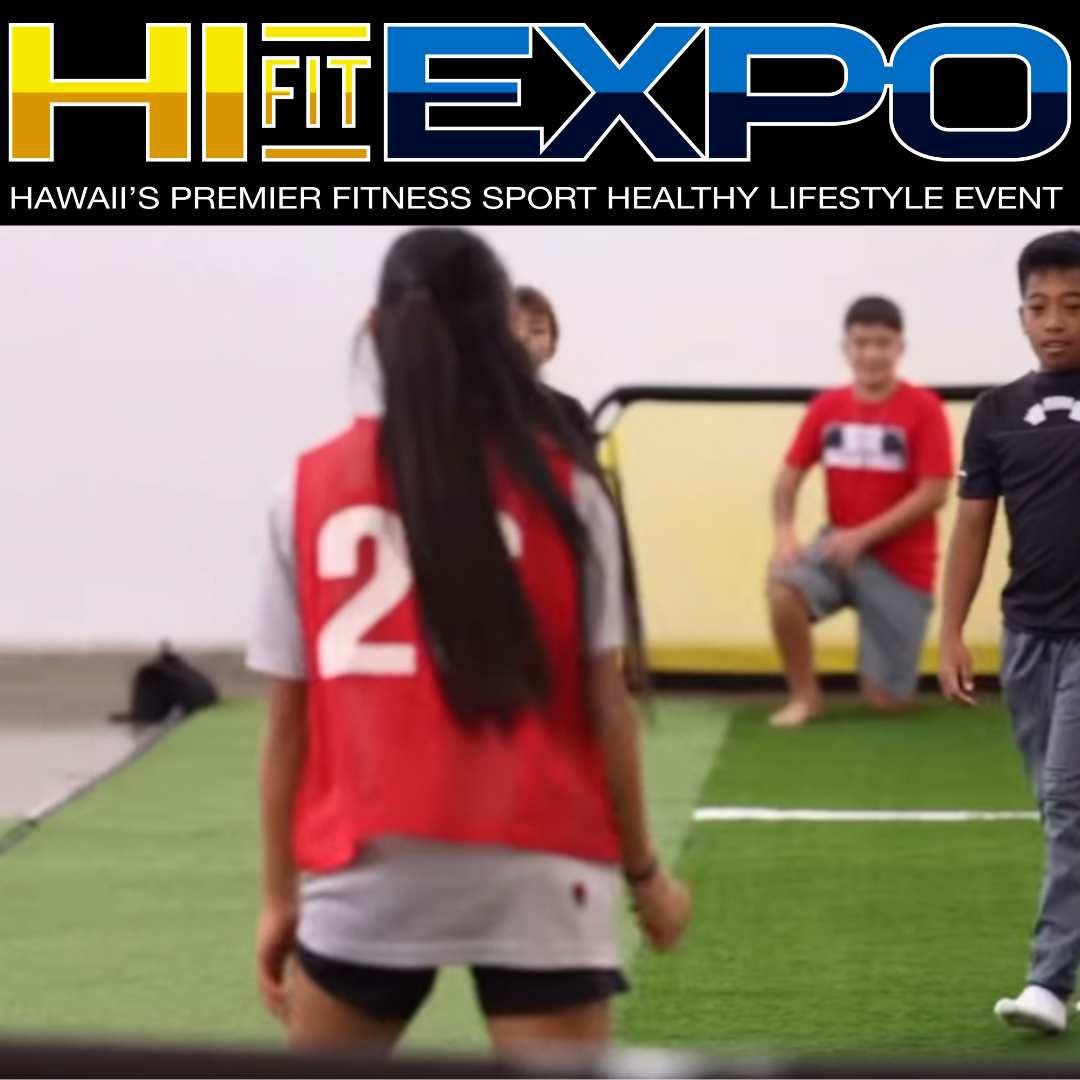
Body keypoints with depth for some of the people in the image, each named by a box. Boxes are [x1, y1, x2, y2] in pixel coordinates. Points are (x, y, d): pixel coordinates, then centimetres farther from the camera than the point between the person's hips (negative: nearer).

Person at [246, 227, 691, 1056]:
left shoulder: (310, 488, 2)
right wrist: (643, 868, 10)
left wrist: (279, 892, 11)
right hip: (534, 870, -1)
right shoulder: (561, 485, -2)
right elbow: (605, 703, -1)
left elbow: (287, 718, 3)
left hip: (369, 869, 2)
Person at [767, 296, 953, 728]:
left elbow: (934, 494, -15)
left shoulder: (923, 408, -12)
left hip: (901, 565, -3)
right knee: (784, 586, -32)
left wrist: (862, 536, -19)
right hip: (840, 546, 3)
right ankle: (805, 695, -10)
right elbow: (790, 474, 4)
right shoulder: (826, 407, 0)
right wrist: (784, 532, -16)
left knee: (886, 700, -5)